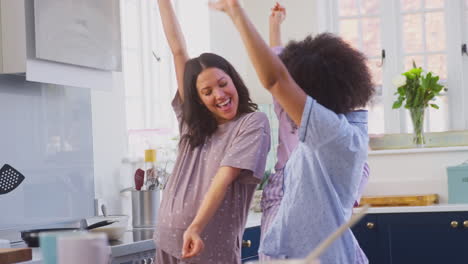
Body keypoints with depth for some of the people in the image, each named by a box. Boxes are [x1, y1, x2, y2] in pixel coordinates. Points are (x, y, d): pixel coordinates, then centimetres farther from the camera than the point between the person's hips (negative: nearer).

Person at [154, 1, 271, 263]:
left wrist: (196, 228, -26)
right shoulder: (192, 121, 11)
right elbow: (178, 50, 12)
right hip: (168, 242, 5)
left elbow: (225, 177, -16)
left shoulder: (253, 123, -4)